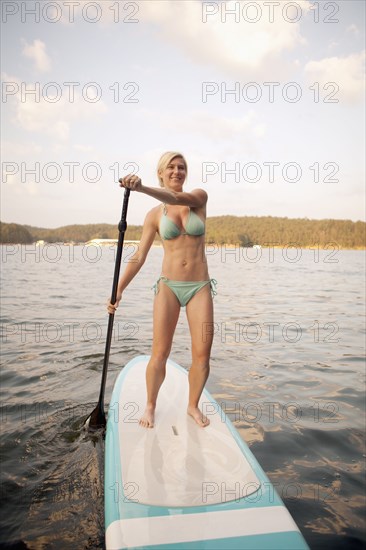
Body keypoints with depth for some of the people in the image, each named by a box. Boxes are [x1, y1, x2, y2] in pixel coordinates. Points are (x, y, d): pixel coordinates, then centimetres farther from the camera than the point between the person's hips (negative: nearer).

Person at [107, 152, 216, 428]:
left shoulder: (199, 197, 2)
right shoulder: (155, 215, 3)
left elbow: (176, 199, -22)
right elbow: (139, 257, 2)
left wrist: (141, 188, -39)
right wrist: (119, 289, -7)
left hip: (200, 286, 0)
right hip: (168, 286, 0)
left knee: (202, 354, -1)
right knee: (160, 354, -1)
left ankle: (193, 405, 23)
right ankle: (150, 406, 22)